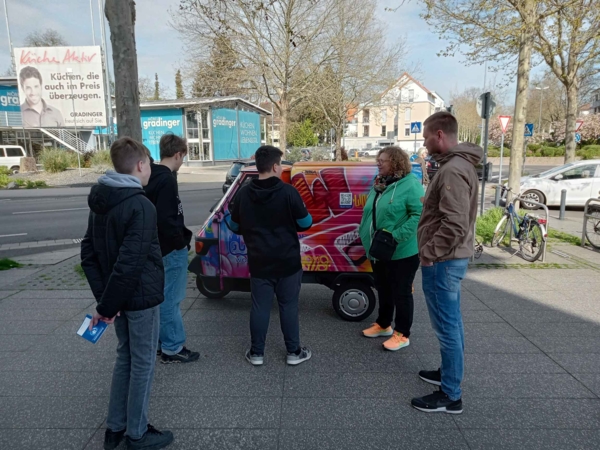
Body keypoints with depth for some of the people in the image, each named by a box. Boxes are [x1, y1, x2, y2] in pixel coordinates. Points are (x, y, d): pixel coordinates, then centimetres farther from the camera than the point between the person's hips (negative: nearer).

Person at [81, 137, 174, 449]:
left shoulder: (99, 202, 6)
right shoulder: (141, 207, -21)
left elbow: (88, 253, 6)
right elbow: (130, 264, -27)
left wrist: (103, 298, 2)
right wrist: (106, 305, -16)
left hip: (118, 296, 8)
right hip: (140, 296, -8)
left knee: (125, 356, 21)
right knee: (143, 361, 7)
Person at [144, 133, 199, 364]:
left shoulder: (154, 177, 11)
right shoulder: (167, 180, -20)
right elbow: (165, 219, -26)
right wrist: (180, 241, -13)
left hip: (163, 247, 10)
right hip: (172, 249, -10)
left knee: (165, 297, 18)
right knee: (170, 299, -1)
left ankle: (165, 341, 30)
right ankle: (172, 348, 10)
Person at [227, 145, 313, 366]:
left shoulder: (243, 194, -2)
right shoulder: (288, 192, -13)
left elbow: (235, 227, 7)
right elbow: (306, 223, -7)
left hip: (259, 263, 2)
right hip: (287, 262, -2)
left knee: (260, 307, 11)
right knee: (289, 306, 10)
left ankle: (256, 353, 22)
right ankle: (294, 352, 21)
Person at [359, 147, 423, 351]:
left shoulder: (410, 185, -16)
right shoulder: (378, 184, 11)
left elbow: (419, 215, -23)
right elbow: (368, 212, 20)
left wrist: (396, 236, -28)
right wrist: (364, 233, 11)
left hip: (402, 252, -8)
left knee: (401, 293, 5)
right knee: (383, 290, 21)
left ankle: (402, 334, 19)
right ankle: (383, 324, 38)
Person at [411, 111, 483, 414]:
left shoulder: (453, 170, -21)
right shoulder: (459, 165, 12)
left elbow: (455, 226, -29)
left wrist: (428, 253, -18)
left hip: (443, 261, -10)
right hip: (451, 258, 10)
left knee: (446, 326, 0)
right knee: (451, 322, 21)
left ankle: (450, 395, 14)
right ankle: (449, 372, 38)